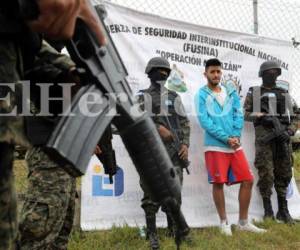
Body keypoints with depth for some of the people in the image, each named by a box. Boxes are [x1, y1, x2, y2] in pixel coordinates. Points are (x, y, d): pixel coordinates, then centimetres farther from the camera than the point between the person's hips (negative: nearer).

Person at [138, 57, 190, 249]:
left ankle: (174, 230, 15)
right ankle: (152, 234, 6)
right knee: (151, 194, -3)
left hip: (173, 151, 3)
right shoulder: (142, 97, 6)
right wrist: (158, 128, -15)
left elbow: (184, 123, 13)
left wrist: (185, 144, -1)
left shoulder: (174, 97, 16)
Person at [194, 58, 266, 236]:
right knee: (218, 183, -1)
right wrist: (226, 138, -16)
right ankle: (224, 222, 13)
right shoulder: (202, 95, -1)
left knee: (248, 180, 4)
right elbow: (204, 121, -11)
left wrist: (236, 137, -11)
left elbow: (239, 115, 5)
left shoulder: (231, 92, 12)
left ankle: (243, 222, 16)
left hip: (235, 145, 5)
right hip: (215, 146, -5)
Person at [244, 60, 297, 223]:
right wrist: (261, 116, -14)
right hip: (264, 135, -3)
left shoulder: (284, 94, 19)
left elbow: (294, 117, 15)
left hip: (282, 136, 3)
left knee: (284, 174, 3)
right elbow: (245, 113, 5)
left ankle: (283, 210, 12)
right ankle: (268, 211, 2)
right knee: (266, 174, -6)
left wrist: (289, 132, -4)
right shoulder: (253, 92, 11)